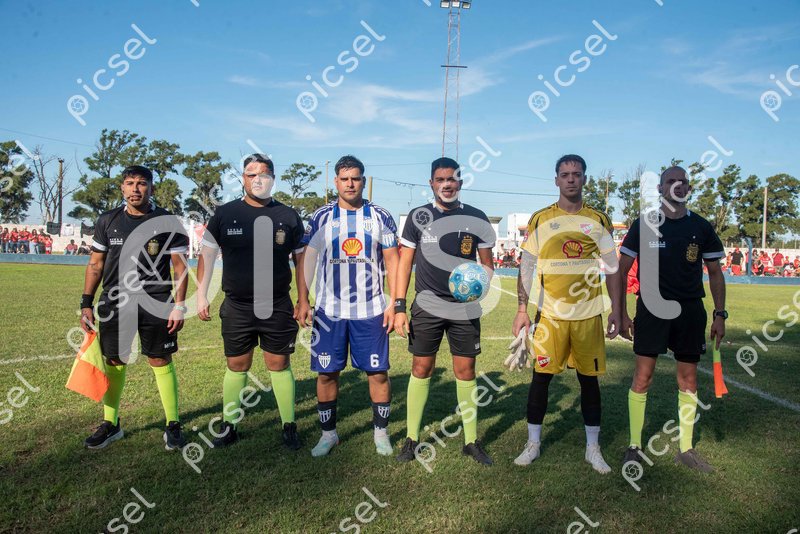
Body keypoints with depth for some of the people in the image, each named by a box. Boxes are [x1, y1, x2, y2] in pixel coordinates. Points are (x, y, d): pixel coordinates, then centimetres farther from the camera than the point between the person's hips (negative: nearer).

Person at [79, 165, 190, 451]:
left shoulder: (168, 222, -1)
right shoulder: (107, 221, 7)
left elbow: (180, 267, -1)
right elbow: (95, 264, 11)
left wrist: (179, 306, -8)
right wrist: (86, 304, 5)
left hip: (156, 304, -3)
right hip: (114, 303, 3)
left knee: (161, 362, 1)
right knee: (114, 362, 8)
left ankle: (173, 425, 13)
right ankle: (110, 424, 25)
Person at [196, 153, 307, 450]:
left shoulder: (288, 217, 2)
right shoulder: (225, 214, 2)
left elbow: (301, 260, 7)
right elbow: (207, 254, 6)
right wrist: (201, 295, -1)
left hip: (278, 307, 0)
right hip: (236, 307, 1)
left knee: (280, 365, 6)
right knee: (236, 366, 10)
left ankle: (289, 426, 18)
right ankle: (229, 425, 25)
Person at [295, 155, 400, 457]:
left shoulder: (380, 217, 3)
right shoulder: (321, 217, 3)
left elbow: (392, 261, 3)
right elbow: (308, 258, 4)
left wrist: (394, 303, -3)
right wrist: (302, 300, -4)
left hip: (371, 310, 0)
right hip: (328, 310, 1)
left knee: (378, 372, 4)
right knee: (326, 373, 6)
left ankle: (381, 432, 23)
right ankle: (328, 433, 25)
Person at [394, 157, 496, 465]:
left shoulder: (476, 218, 3)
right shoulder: (418, 216, 2)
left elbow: (486, 263, 9)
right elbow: (404, 262, 2)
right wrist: (399, 306, -5)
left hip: (465, 308, 0)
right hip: (427, 307, 0)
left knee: (466, 371, 6)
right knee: (421, 369, 4)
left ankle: (471, 441, 20)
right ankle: (411, 439, 18)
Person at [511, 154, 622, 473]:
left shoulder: (599, 220, 6)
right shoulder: (540, 219, 2)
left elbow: (612, 269, 8)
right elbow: (526, 267, 2)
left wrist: (616, 311, 3)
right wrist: (521, 310, -4)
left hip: (589, 315, 1)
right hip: (549, 314, -1)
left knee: (589, 379, 9)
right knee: (541, 377, 2)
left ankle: (593, 448, 23)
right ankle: (533, 444, 19)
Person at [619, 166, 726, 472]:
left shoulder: (701, 227, 6)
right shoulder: (644, 225, 0)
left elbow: (715, 273, 12)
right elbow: (621, 270, 2)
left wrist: (720, 314, 5)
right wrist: (622, 313, -3)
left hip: (690, 311, 3)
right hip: (651, 309, -2)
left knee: (688, 380, 9)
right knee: (642, 377, -3)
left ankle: (686, 449, 23)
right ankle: (634, 447, 11)